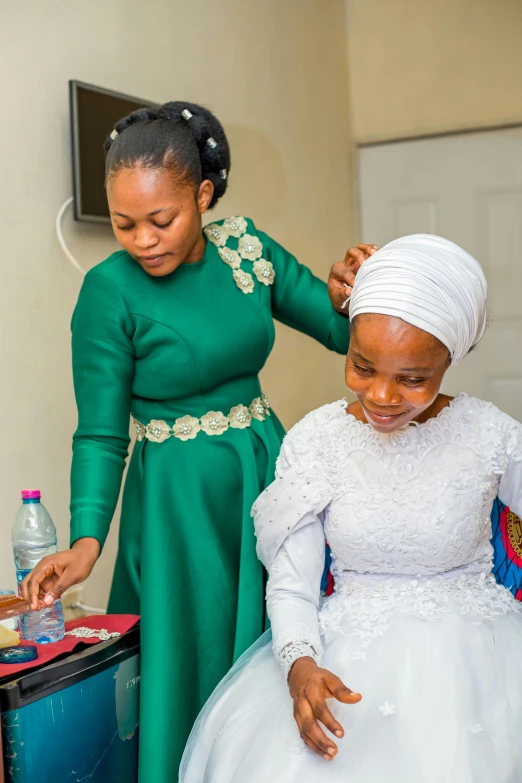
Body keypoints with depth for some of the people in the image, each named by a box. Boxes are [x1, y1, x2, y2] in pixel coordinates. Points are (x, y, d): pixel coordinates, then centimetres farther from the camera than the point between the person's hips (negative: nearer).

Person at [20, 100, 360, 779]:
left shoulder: (248, 247, -3)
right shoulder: (110, 290, -16)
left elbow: (344, 333, 2)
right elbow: (100, 434, -13)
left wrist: (344, 296, -20)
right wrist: (86, 539, -24)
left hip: (267, 467, 5)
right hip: (180, 498, -5)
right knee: (193, 663, 7)